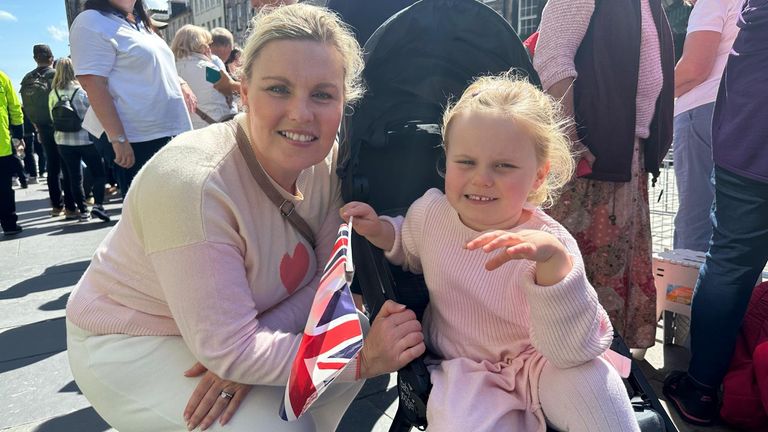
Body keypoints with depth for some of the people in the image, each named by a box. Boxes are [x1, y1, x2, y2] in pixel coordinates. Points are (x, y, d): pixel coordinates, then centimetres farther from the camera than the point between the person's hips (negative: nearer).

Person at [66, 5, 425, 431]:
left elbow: (326, 277, -10)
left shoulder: (326, 160, -14)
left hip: (229, 331, 6)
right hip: (131, 345, -5)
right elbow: (228, 349, -30)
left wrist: (244, 353, -24)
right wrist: (362, 359, -29)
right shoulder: (190, 181, -32)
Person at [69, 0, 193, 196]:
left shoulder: (139, 23, 17)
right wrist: (118, 138, -23)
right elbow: (93, 85, -17)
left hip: (171, 132, 8)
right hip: (138, 140, -8)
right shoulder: (92, 22, -9)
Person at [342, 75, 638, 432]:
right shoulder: (430, 209, -10)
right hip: (465, 370, 2)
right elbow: (413, 251, 16)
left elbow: (573, 351, -30)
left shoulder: (548, 244, -21)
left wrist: (555, 261, -44)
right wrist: (381, 231, -6)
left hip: (535, 362, -1)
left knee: (587, 378, -32)